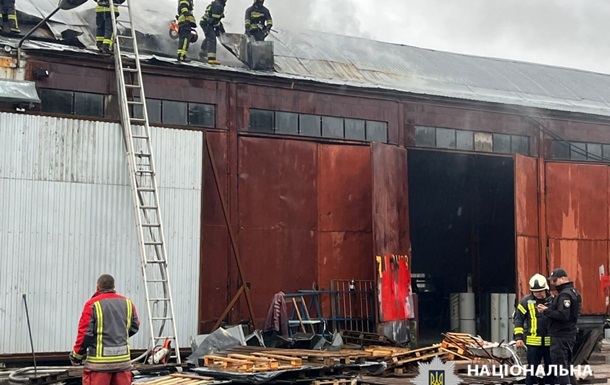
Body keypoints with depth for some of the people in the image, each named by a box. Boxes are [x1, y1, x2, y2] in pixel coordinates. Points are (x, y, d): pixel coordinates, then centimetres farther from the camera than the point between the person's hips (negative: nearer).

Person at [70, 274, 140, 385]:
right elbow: (135, 327, 16)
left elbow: (85, 333, -10)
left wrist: (76, 356, 2)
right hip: (123, 359, 5)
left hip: (99, 360, -5)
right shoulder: (127, 303, 7)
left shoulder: (93, 304, -7)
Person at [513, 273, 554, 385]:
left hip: (550, 341, 2)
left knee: (550, 368, 10)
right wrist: (518, 337, -7)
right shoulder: (526, 301, -2)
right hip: (533, 341, -2)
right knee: (532, 368, 2)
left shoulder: (553, 300, 4)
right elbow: (518, 319, -1)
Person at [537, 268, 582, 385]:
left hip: (560, 336, -11)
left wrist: (546, 311, -18)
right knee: (567, 365, 19)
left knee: (560, 366, -7)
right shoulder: (573, 292, 15)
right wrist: (548, 308, 6)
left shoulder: (564, 295, -18)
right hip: (569, 334, 11)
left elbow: (563, 315, -27)